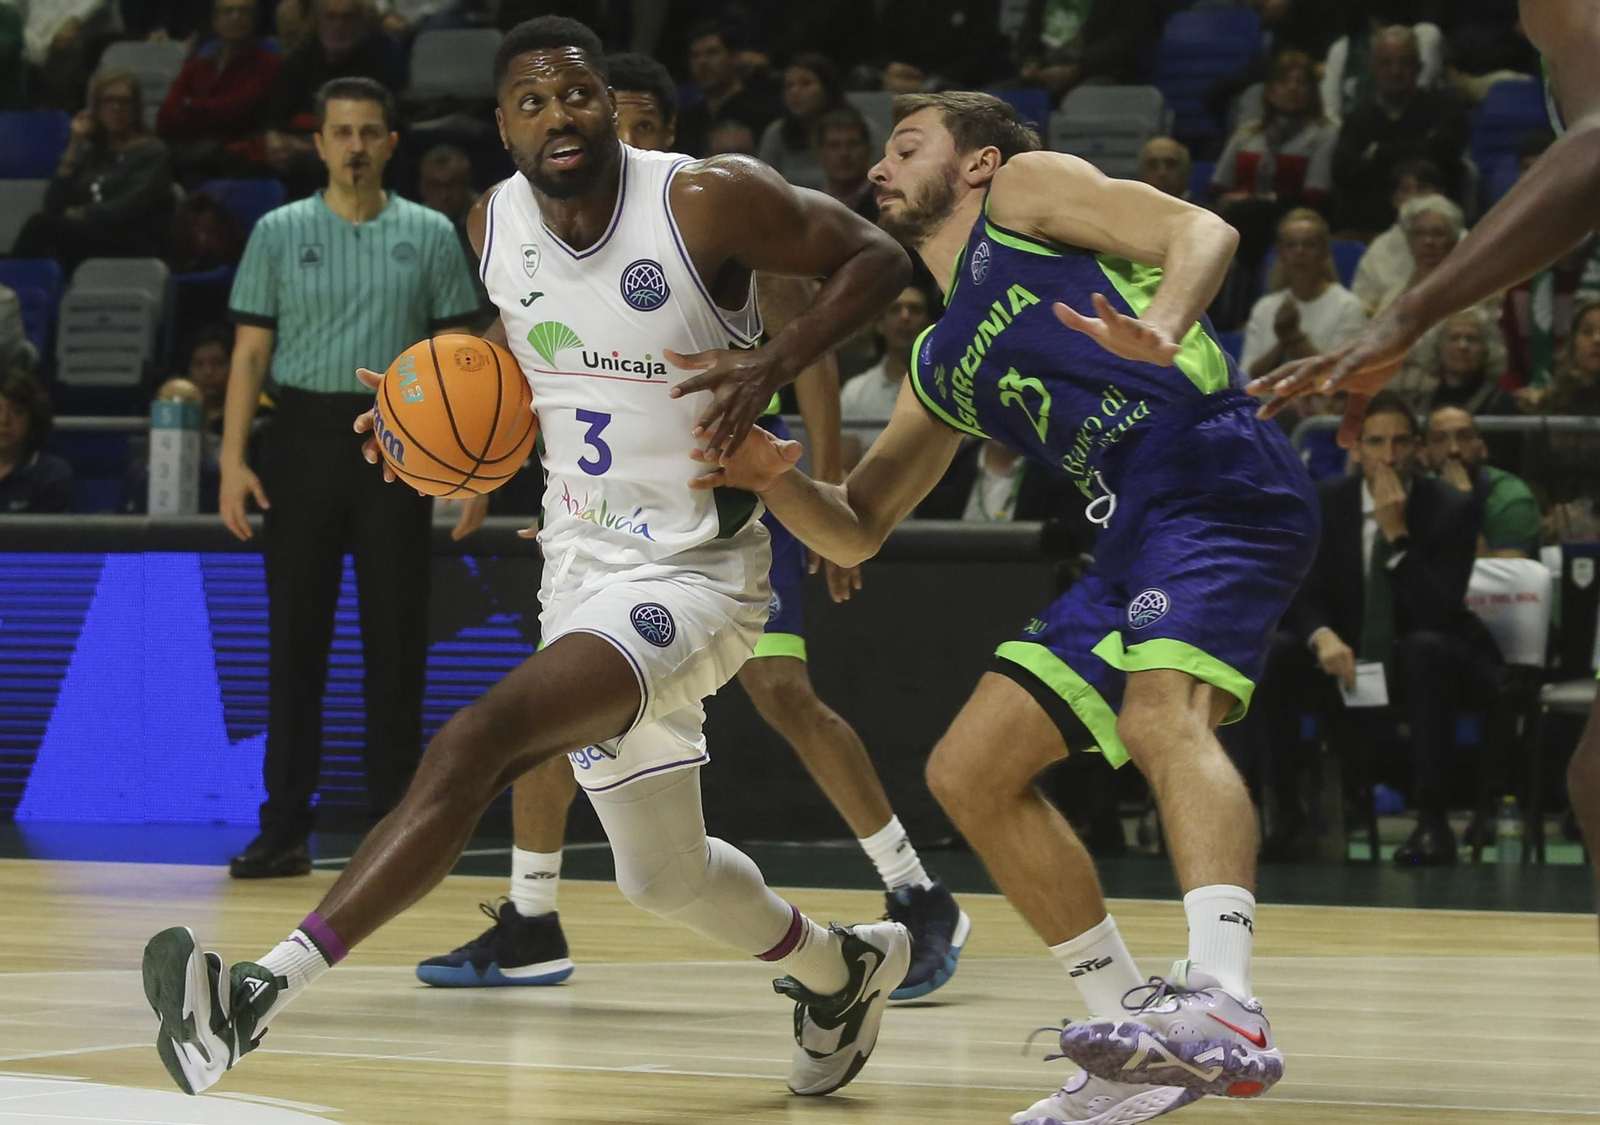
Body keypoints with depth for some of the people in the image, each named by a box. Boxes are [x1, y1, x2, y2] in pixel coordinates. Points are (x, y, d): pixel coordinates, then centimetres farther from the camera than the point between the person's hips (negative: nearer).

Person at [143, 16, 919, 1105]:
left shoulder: (709, 200, -16)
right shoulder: (495, 226, 1)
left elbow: (877, 258, -8)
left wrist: (772, 365, -23)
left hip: (693, 570, -7)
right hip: (583, 567, 7)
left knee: (477, 744, -27)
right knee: (665, 875, 19)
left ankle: (264, 991, -33)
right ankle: (844, 968, 49)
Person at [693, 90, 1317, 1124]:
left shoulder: (1025, 187, 10)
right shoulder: (941, 365, 29)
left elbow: (1203, 231, -5)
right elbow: (856, 531, 29)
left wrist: (1160, 329, -27)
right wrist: (774, 477, 7)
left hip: (1222, 477, -9)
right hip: (1134, 536, 9)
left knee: (1163, 714, -32)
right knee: (969, 773, 6)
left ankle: (1225, 1005, -51)